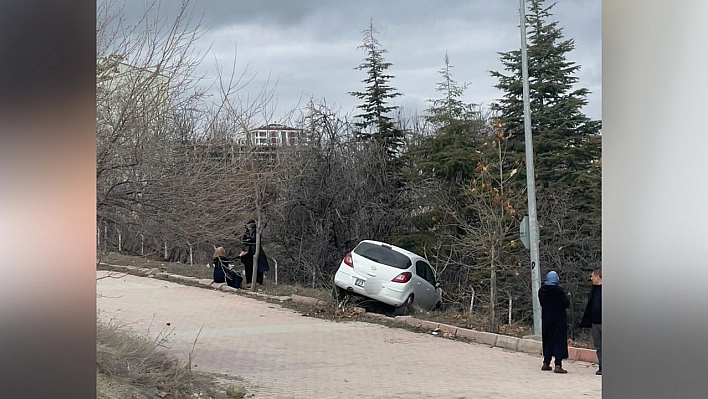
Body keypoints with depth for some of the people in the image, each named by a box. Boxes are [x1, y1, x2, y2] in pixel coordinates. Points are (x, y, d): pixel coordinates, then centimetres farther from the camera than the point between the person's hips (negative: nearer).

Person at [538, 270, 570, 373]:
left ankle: (546, 363, 19)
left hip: (546, 318, 5)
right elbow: (567, 304, -12)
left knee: (548, 341, 15)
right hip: (559, 319, -5)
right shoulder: (558, 290, -16)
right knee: (559, 341, -1)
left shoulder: (542, 290, 1)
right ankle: (558, 366, -6)